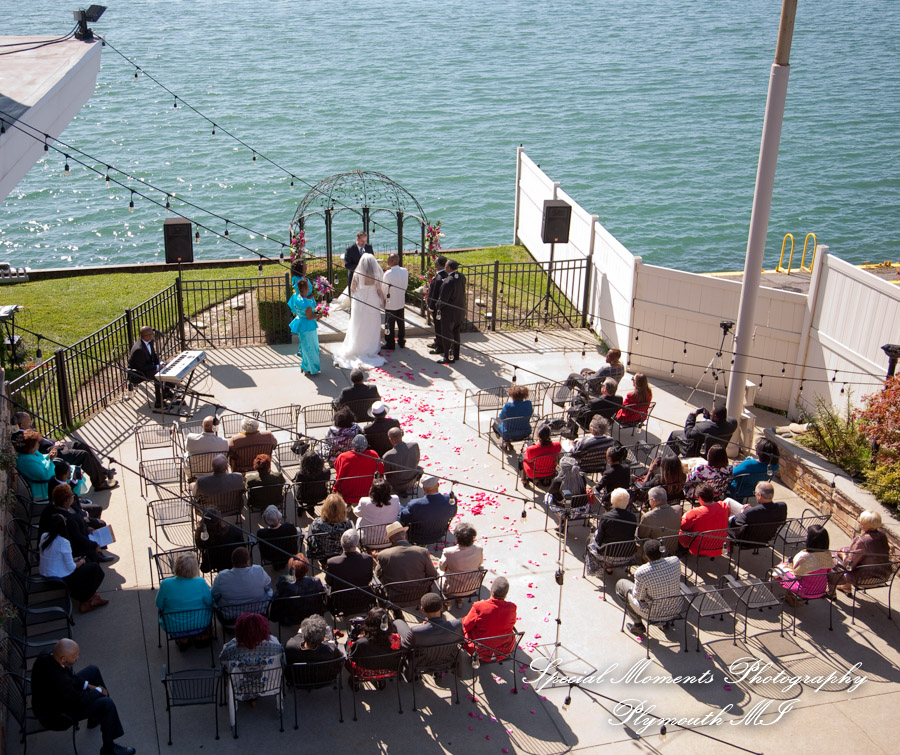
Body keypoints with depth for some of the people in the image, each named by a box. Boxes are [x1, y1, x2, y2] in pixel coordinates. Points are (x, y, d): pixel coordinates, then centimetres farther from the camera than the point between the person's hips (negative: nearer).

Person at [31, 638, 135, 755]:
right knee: (107, 704, -11)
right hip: (54, 715, -8)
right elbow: (80, 701, -25)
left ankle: (96, 717, 36)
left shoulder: (46, 653, -19)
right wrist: (99, 690, -8)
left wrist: (87, 685, -3)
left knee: (93, 671, 15)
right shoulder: (58, 680, -42)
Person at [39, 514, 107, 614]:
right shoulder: (63, 543, -26)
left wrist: (73, 560, 11)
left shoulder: (44, 537, -3)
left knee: (86, 561, 22)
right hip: (61, 580, -8)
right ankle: (85, 601, 20)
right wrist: (80, 562, 1)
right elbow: (71, 568, -20)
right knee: (95, 567, 8)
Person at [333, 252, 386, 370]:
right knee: (372, 327, 14)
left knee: (358, 326, 15)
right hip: (373, 302, 0)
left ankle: (357, 348, 25)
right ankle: (371, 349, 23)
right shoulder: (376, 275, -16)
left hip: (359, 302, 0)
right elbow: (379, 290, -9)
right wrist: (382, 303, 5)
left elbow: (352, 289, -5)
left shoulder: (357, 274, -15)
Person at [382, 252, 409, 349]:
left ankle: (390, 344, 15)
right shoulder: (405, 271, -7)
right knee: (401, 323, 17)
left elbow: (385, 289, -14)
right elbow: (406, 285, 3)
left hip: (390, 303, -5)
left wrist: (384, 300, 2)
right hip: (401, 302, 5)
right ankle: (401, 342, 29)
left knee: (390, 325, 7)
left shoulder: (388, 273, -23)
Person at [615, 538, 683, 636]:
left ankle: (638, 625, 23)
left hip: (653, 613, -4)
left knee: (621, 584, 16)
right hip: (676, 609, 4)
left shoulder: (641, 573, -30)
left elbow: (638, 597, -16)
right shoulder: (675, 561, -18)